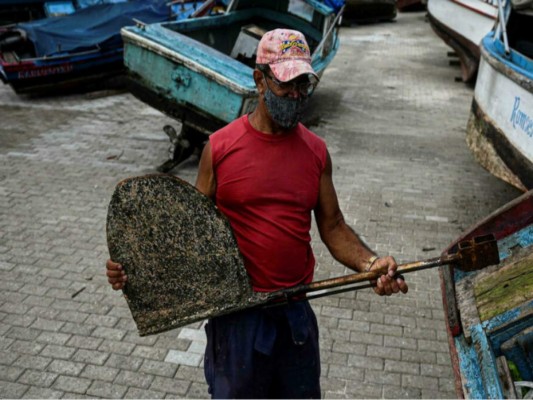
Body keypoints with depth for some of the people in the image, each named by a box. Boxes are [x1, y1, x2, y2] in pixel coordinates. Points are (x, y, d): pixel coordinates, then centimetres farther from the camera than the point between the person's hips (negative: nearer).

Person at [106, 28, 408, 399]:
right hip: (237, 310, -3)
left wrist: (370, 263, -16)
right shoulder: (220, 147, -9)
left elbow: (333, 227, 2)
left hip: (297, 309, 3)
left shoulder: (316, 152, -1)